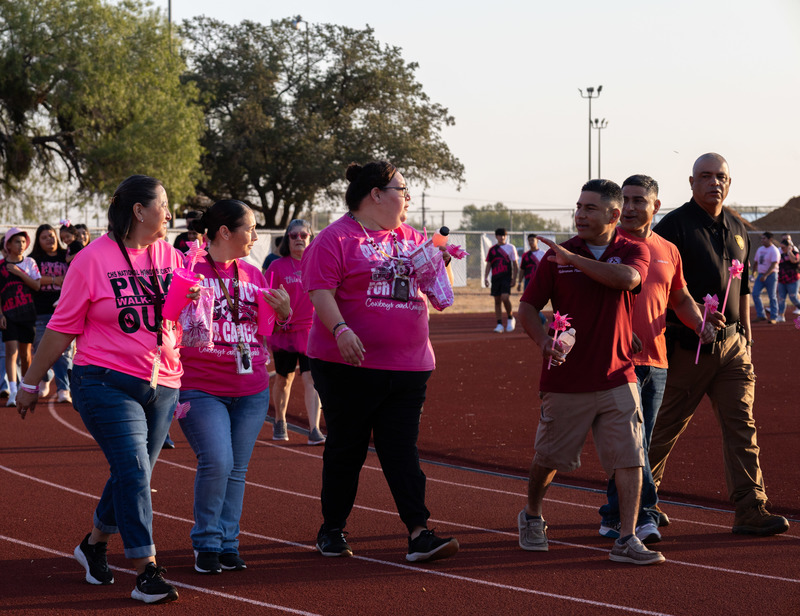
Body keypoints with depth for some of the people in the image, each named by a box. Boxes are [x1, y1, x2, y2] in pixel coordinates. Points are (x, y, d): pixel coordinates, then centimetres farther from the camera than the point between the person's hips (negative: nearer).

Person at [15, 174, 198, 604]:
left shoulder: (169, 256, 7)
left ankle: (94, 544, 35)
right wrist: (30, 383, 4)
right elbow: (61, 328, -1)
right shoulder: (93, 260, -7)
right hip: (108, 384, -6)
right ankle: (146, 573, -10)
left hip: (161, 386, 6)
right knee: (133, 472, -13)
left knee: (132, 475, 11)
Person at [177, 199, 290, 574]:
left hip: (251, 391, 5)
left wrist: (284, 312, 0)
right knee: (216, 462, -16)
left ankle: (228, 543, 14)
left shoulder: (253, 275, 12)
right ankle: (206, 544, 0)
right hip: (201, 388, -5)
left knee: (236, 469, 5)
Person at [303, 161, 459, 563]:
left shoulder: (411, 239, 15)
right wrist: (340, 330, -28)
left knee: (402, 450, 0)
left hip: (408, 366, 5)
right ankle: (332, 530, 19)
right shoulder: (337, 238, -4)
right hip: (350, 365, -5)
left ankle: (419, 534, -6)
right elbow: (321, 292, -14)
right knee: (345, 450, 5)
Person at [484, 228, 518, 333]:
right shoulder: (492, 249, 11)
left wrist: (514, 278, -3)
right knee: (497, 301, 3)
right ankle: (499, 325, 6)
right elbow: (488, 265, 12)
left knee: (505, 298, -19)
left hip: (506, 277, -3)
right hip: (495, 278, 3)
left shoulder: (511, 248, 4)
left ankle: (510, 318, 4)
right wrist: (485, 278, 1)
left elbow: (515, 264, 5)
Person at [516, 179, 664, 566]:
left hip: (617, 379, 0)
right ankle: (531, 517, 35)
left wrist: (574, 258, -22)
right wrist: (543, 340, -16)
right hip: (565, 380, 0)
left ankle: (626, 540, -3)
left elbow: (627, 277, -23)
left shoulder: (633, 251, 1)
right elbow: (527, 306, 3)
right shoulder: (557, 256, 2)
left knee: (629, 458, -8)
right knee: (548, 458, 10)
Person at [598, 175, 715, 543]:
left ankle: (614, 517, 16)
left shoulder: (668, 251, 15)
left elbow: (680, 298, 25)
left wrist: (699, 323, 6)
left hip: (655, 361, 6)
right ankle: (645, 514, -14)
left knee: (638, 443, 8)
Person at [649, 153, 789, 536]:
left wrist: (746, 334, 17)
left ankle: (750, 511, -3)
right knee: (666, 425, 4)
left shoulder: (737, 230, 15)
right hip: (687, 343, -6)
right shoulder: (674, 226, -6)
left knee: (741, 425, -2)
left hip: (732, 343, 6)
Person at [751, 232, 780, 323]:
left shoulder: (774, 250, -11)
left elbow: (773, 265, -20)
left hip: (771, 275, -7)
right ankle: (760, 315, -1)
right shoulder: (760, 249, 13)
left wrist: (765, 275, -29)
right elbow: (756, 262, 22)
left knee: (772, 297, -2)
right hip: (760, 275, 7)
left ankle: (773, 317, 5)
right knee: (755, 294, -7)